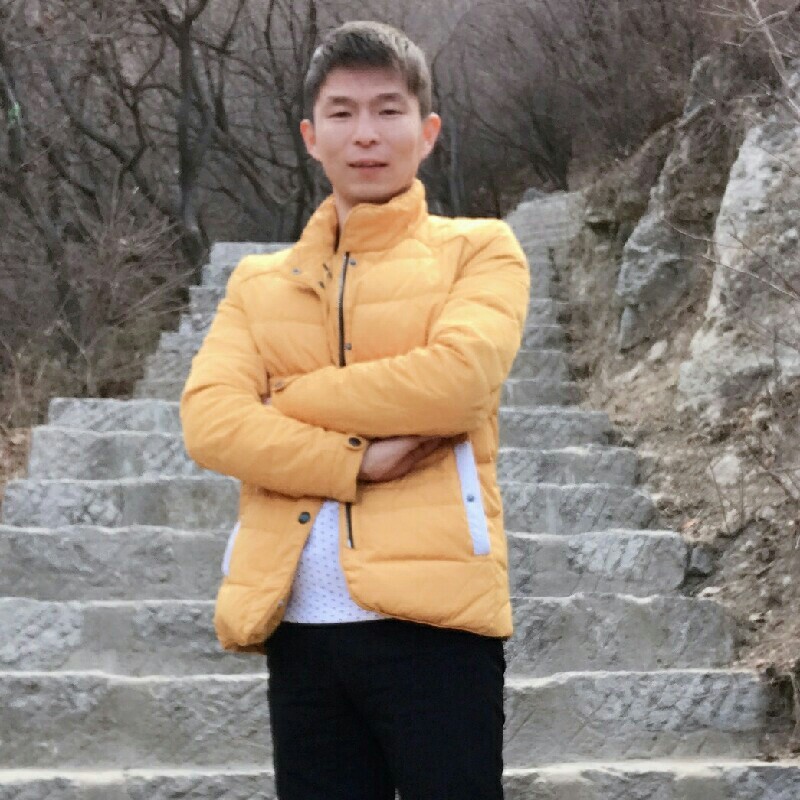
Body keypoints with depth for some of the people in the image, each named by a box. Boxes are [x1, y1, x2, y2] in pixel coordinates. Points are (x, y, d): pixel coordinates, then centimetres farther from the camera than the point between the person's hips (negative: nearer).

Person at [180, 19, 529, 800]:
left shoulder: (479, 250, 8)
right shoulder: (258, 283, 17)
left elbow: (455, 378, -11)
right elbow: (208, 418, 1)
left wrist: (287, 400, -1)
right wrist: (351, 461, -12)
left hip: (432, 614, -3)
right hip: (299, 625, 3)